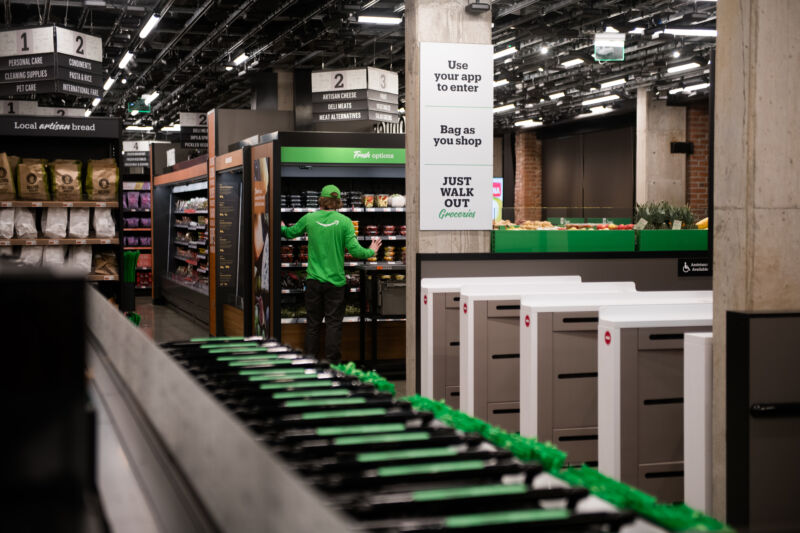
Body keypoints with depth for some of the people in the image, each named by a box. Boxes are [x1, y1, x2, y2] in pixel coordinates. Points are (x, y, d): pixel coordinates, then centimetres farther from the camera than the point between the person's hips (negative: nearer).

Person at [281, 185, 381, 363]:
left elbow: (289, 233, 14)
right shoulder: (344, 221, -8)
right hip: (335, 281, -2)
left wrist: (282, 227, 37)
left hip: (313, 280, 2)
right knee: (333, 323, 5)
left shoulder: (309, 219, -3)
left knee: (312, 323, 11)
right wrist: (371, 251, 7)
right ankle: (332, 364, 6)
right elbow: (355, 250, -13)